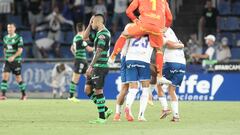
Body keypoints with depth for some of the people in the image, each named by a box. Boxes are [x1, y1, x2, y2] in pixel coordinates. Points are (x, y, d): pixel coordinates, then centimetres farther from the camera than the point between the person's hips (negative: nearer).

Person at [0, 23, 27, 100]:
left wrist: (13, 57, -26)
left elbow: (20, 50, -14)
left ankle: (24, 94, 19)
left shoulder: (19, 38, -7)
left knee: (18, 78, 3)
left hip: (16, 61, -4)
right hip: (7, 61, 4)